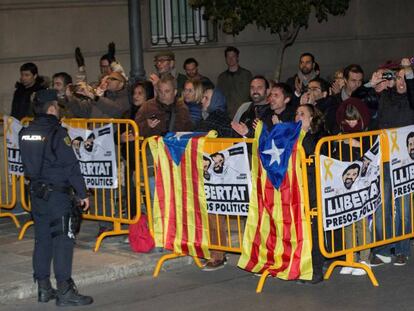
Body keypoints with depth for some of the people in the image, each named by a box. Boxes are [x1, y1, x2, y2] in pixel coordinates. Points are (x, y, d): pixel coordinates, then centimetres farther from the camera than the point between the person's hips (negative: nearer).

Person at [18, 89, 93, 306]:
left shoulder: (25, 134, 7)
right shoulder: (57, 133, -14)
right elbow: (71, 166, -14)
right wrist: (82, 193, -8)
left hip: (36, 192, 7)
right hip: (57, 193, -7)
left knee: (42, 239, 13)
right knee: (63, 240, -4)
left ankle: (44, 288, 18)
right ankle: (64, 291, -4)